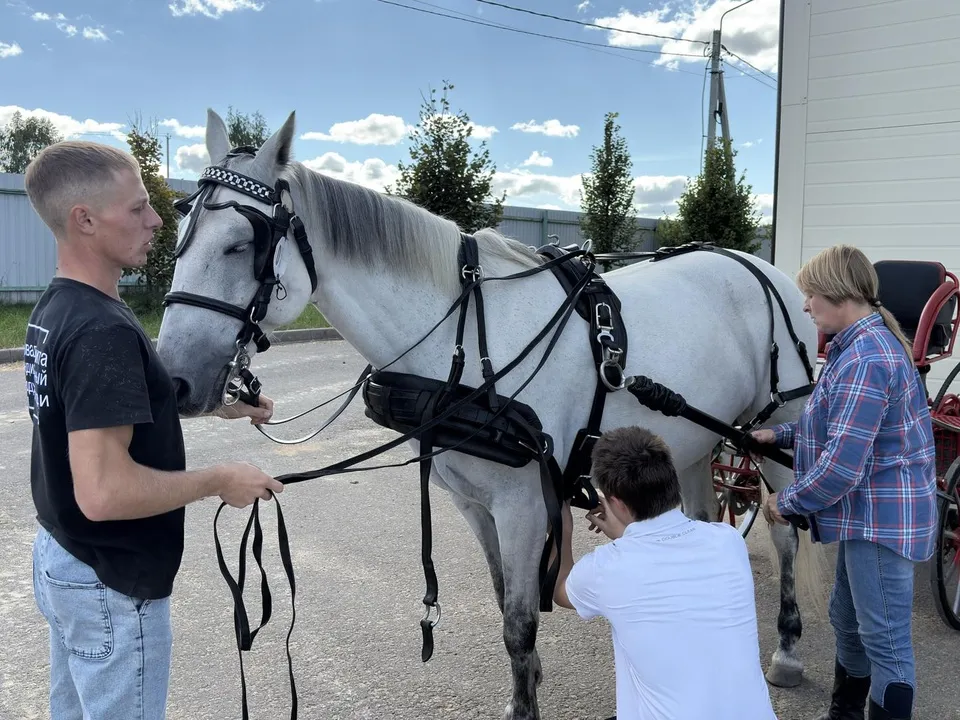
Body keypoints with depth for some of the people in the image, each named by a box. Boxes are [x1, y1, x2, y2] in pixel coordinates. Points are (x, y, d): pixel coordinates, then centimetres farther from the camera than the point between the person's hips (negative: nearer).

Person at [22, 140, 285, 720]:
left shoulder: (55, 310, 3)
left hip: (60, 558, 9)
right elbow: (104, 492, -34)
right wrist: (221, 481, -21)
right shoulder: (103, 329, -28)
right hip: (112, 584, -9)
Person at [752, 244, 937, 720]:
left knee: (886, 642, 1)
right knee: (847, 622, 24)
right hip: (865, 513, 11)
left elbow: (841, 466, -28)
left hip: (881, 519, -11)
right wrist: (778, 435, 13)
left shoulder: (865, 359, -25)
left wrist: (786, 502, -14)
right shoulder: (865, 343, 8)